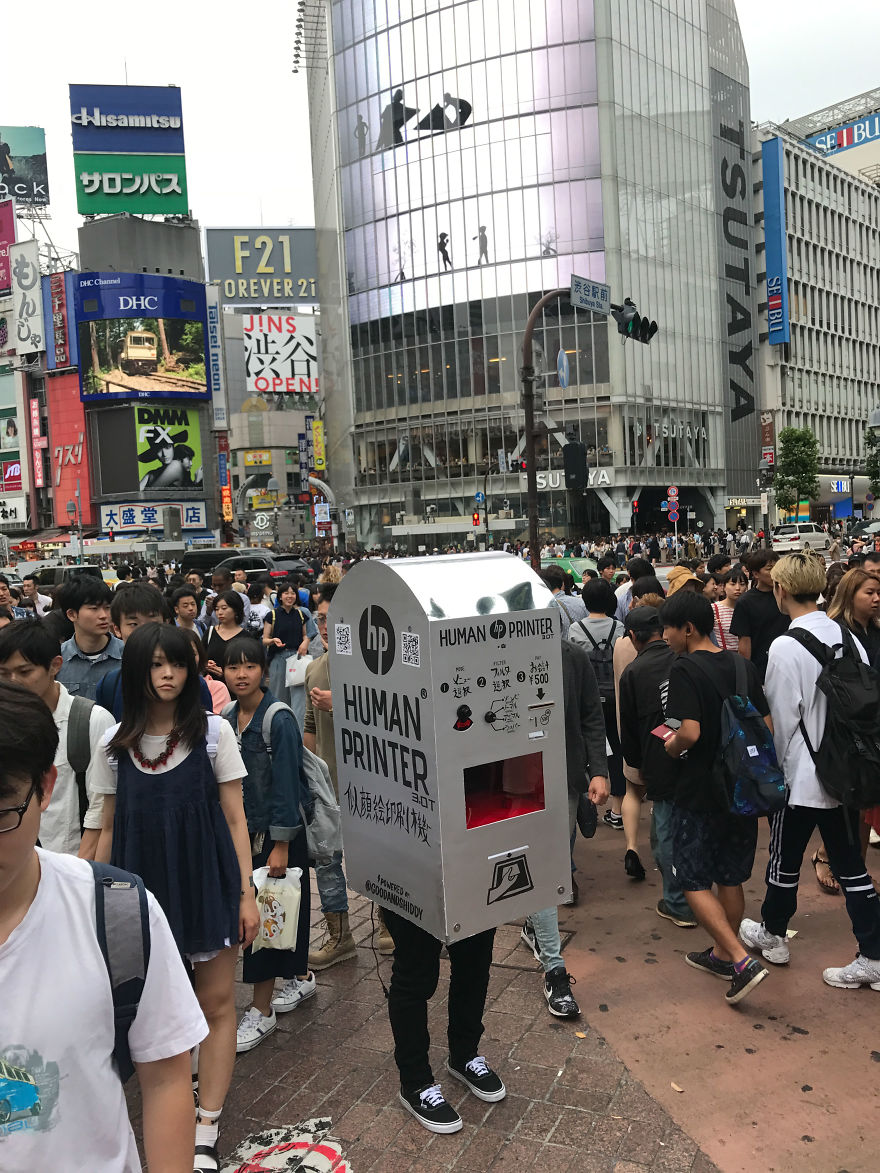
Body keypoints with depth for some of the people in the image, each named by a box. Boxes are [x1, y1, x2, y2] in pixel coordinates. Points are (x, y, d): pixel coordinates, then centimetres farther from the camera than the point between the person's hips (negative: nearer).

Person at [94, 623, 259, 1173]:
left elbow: (235, 818, -3)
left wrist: (247, 892, -5)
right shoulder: (115, 742, 2)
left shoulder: (213, 731, -5)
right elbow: (110, 828, 9)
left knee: (217, 1002, 3)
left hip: (207, 881, -1)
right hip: (143, 884, 2)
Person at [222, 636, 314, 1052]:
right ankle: (300, 977, 37)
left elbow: (287, 784, -18)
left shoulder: (279, 720, -17)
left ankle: (261, 1011, 12)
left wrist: (281, 844, -19)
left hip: (277, 830, -6)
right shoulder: (227, 718, 3)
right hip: (242, 828, 6)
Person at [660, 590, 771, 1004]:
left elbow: (690, 732, -27)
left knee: (693, 880, 5)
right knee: (730, 878, 18)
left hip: (702, 791, -7)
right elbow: (767, 726, 6)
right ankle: (721, 954, 32)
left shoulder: (684, 670, -18)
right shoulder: (743, 667, 3)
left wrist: (672, 746, -7)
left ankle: (742, 961, -4)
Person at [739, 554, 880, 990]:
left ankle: (773, 935, 33)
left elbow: (782, 720, -15)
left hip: (800, 776, -6)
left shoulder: (785, 647, -20)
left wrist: (774, 769, -1)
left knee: (784, 863, 14)